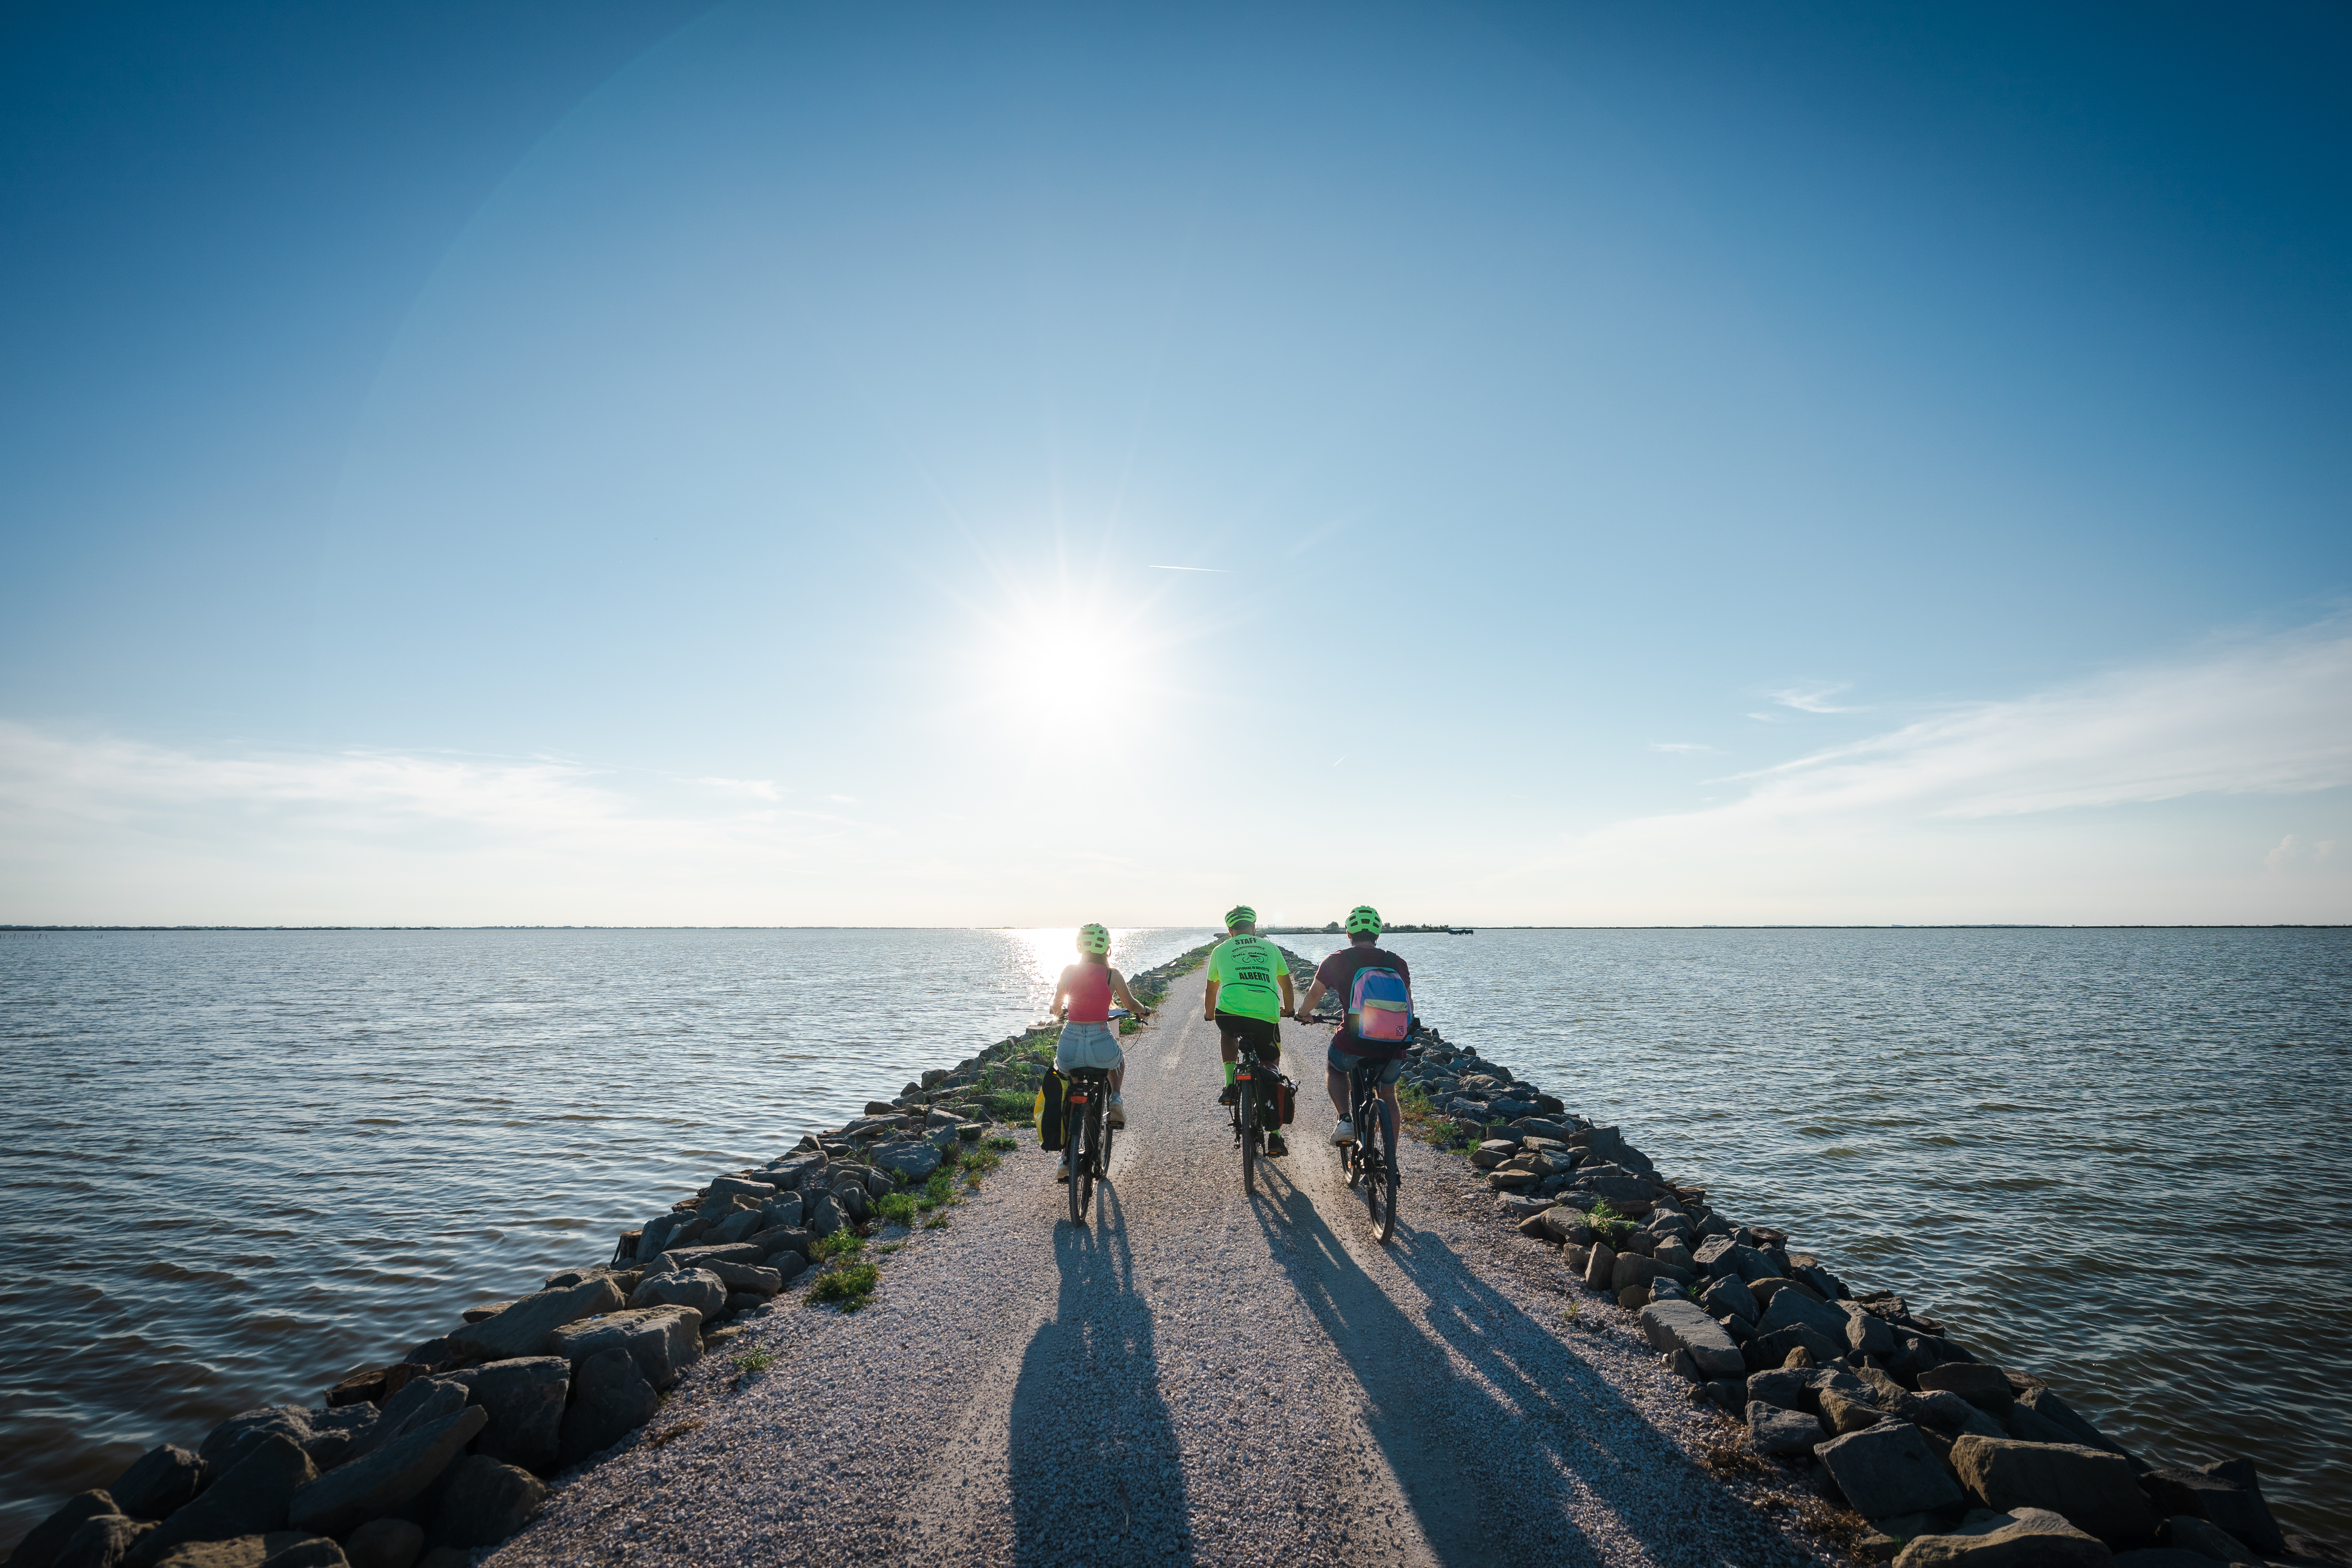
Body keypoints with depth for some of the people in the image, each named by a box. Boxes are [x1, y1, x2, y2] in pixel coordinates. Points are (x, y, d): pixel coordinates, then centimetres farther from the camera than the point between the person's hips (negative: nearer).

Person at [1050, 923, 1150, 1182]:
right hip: (1101, 1045, -1)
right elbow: (1130, 1005, 13)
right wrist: (1145, 1011, 35)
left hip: (1070, 1047, 1)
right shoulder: (1113, 975, -1)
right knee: (1118, 1059, 37)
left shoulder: (1069, 972, 4)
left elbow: (1057, 1008, 16)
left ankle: (1066, 1157, 19)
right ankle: (1115, 1102, 19)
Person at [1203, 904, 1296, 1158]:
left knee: (1228, 1034, 36)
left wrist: (1210, 1014, 51)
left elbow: (1211, 991, 32)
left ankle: (1230, 1084, 20)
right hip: (1267, 1015, 0)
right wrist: (1288, 1009, 55)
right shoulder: (1270, 948, 23)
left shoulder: (1221, 950, 20)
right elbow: (1286, 983, 37)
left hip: (1230, 1011, 0)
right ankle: (1275, 1136, 13)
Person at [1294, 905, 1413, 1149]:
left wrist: (1302, 1014, 39)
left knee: (1334, 1068, 31)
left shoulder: (1336, 961, 4)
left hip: (1352, 1046, -2)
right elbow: (1408, 1006, 17)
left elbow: (1314, 995, 18)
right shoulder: (1397, 963, 8)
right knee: (1388, 1095, 28)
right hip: (1393, 1049, 2)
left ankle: (1345, 1120, 11)